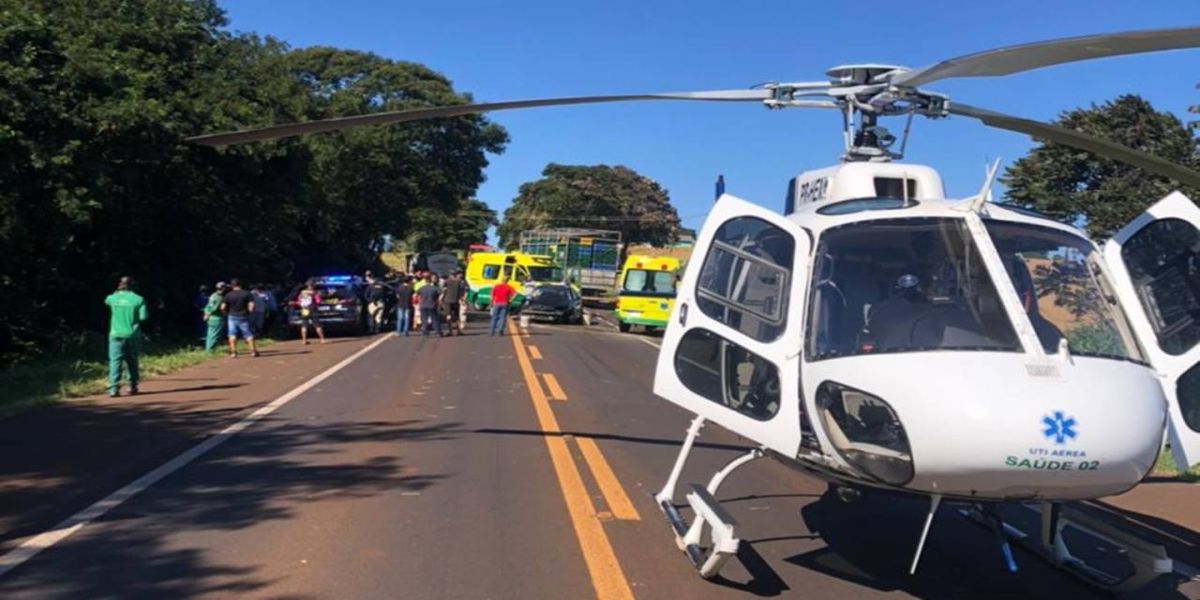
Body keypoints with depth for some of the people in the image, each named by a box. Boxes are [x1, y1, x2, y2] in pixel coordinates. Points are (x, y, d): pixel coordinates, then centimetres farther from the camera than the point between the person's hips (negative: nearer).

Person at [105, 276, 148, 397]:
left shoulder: (112, 298, -1)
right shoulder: (138, 299, -5)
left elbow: (107, 301, 24)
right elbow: (143, 317, -7)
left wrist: (118, 291, 23)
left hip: (116, 334, 0)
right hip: (133, 335, 0)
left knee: (115, 361, -2)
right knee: (132, 361, 14)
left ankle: (114, 388, -13)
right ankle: (133, 387, 20)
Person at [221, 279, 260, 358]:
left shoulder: (229, 295, -2)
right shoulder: (247, 294, -3)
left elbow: (223, 307, -5)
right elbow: (252, 305, -12)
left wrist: (227, 312, 13)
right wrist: (249, 311, 5)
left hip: (233, 316, 0)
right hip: (244, 317, 0)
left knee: (232, 334, 8)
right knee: (248, 334, 6)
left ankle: (233, 352, 4)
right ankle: (253, 351, 3)